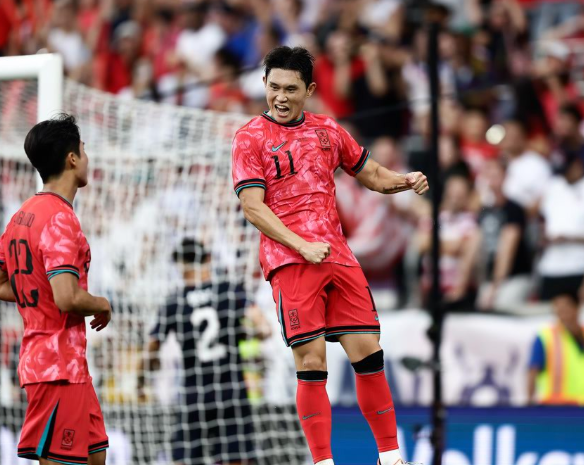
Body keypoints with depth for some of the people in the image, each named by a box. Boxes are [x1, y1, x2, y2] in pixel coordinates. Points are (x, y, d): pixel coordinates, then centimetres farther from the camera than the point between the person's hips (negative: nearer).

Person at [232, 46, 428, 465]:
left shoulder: (328, 131, 14)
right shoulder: (252, 138, -1)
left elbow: (371, 175, 25)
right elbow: (253, 207, -8)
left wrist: (406, 181, 3)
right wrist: (302, 246, -17)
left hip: (338, 256, 5)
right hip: (289, 261, -5)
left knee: (368, 352, 2)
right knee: (312, 361, -9)